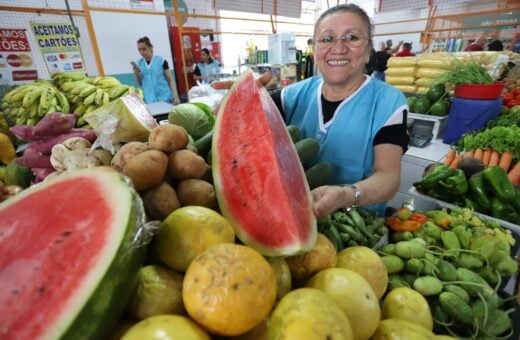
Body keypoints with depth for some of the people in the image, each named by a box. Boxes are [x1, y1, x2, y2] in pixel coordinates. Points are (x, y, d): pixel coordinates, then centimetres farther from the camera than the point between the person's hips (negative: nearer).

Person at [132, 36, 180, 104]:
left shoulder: (161, 61, -2)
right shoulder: (139, 63, 9)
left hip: (165, 98, -2)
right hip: (149, 101, 3)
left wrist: (176, 96, -10)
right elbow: (140, 84, 17)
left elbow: (170, 80, -1)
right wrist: (137, 75, -3)